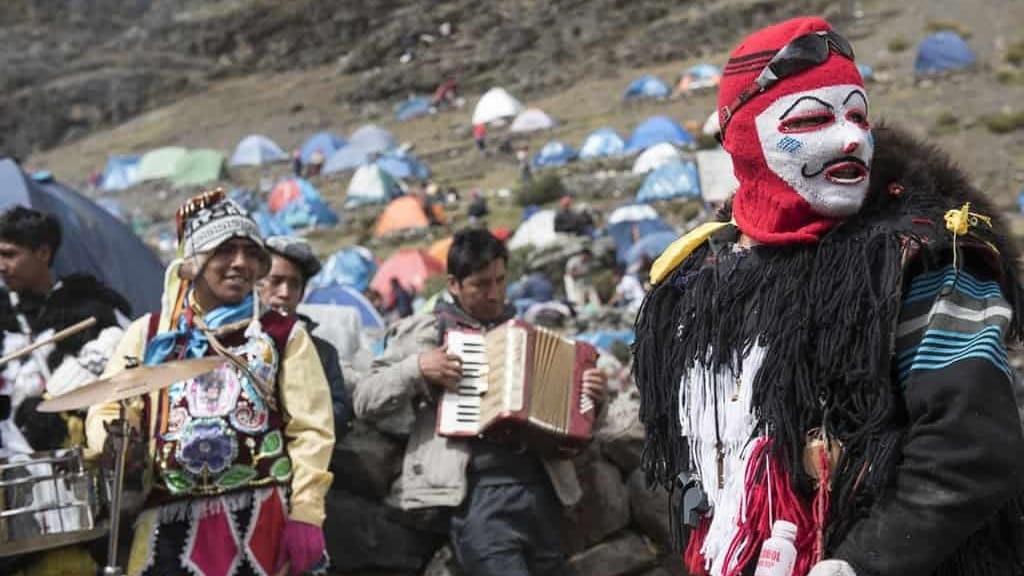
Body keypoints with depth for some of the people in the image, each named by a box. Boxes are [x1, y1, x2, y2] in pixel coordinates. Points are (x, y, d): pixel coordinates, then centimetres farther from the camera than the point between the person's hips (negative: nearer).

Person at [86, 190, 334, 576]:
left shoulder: (284, 335, 8)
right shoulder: (148, 334, 13)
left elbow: (311, 430, 3)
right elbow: (108, 409, 10)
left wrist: (305, 516, -7)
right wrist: (114, 442, -14)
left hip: (264, 515, -1)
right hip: (172, 517, 1)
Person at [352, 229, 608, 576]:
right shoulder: (424, 332, 10)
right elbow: (365, 402, 5)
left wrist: (590, 399, 9)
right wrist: (417, 368, -10)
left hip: (540, 490, 5)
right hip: (478, 493, -5)